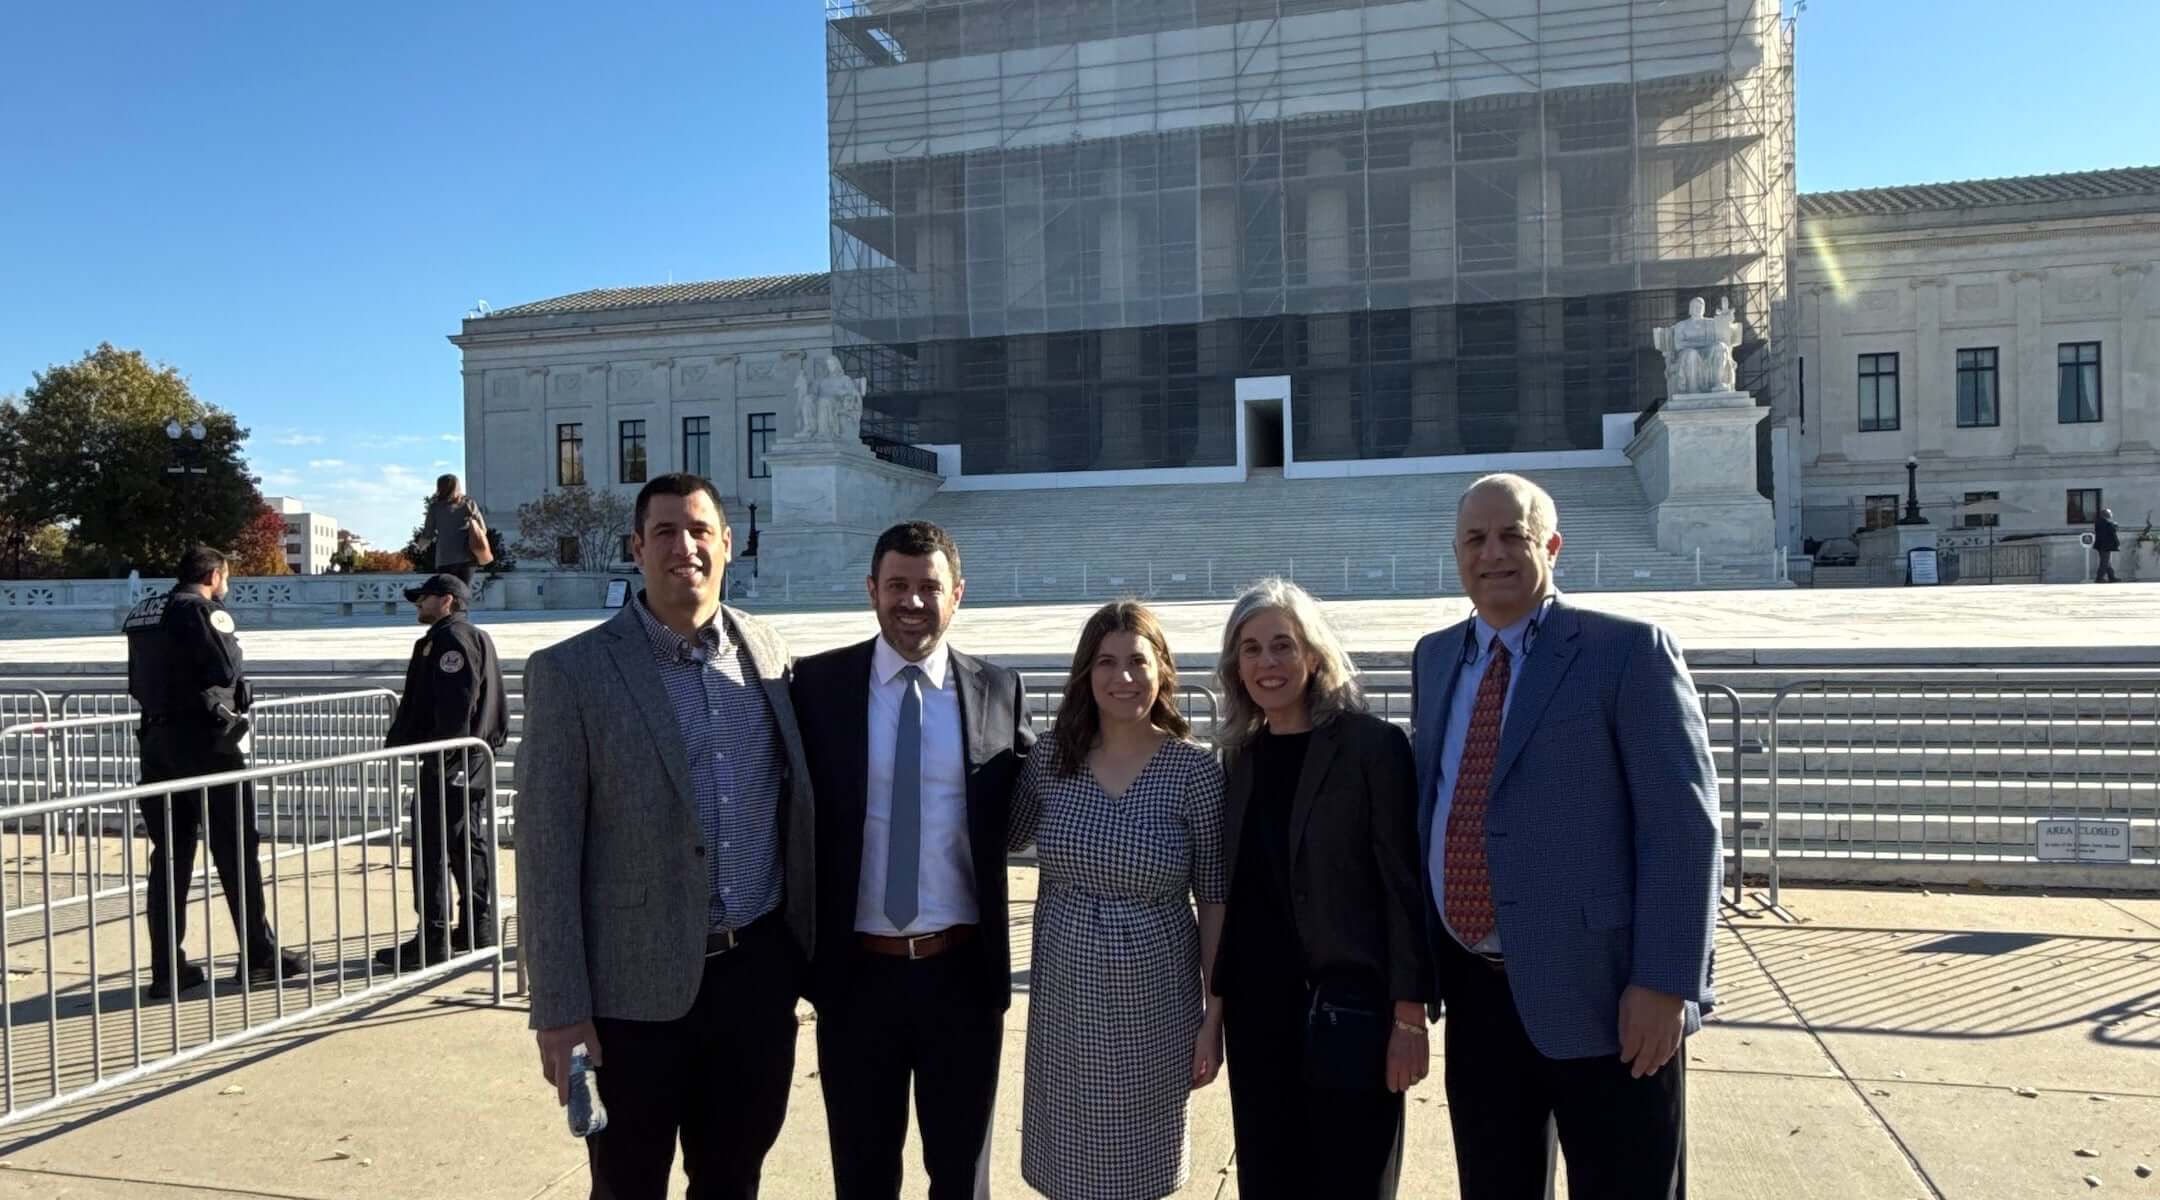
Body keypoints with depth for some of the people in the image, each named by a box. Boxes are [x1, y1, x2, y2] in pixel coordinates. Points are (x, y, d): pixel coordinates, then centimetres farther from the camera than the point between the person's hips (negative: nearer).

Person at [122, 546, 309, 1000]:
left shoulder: (142, 613, 14)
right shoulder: (202, 609, -10)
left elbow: (138, 682, 17)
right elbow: (229, 669, -16)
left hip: (157, 738, 7)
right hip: (206, 739, -7)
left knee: (170, 853, 9)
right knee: (236, 850, 1)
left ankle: (167, 968, 10)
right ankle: (259, 956, 7)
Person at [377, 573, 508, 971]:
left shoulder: (451, 639, -13)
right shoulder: (478, 639, 19)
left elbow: (455, 707, -23)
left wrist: (440, 756, -23)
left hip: (450, 764, -11)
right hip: (473, 764, 11)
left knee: (432, 849, -6)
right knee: (471, 845, 14)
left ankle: (432, 939, -2)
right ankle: (478, 930, 21)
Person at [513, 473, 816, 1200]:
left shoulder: (769, 653, 3)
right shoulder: (571, 672, -9)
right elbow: (547, 853, -9)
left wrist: (813, 948, 9)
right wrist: (559, 1008, -10)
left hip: (758, 971, 3)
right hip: (636, 986, -3)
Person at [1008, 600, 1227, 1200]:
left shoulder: (1195, 769, -9)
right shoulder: (1049, 757, -2)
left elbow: (1215, 901, -6)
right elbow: (1000, 840, 13)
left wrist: (1213, 1018, -6)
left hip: (1155, 1002, -2)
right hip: (1065, 999, 2)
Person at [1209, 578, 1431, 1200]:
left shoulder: (1372, 745, -8)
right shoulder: (1241, 757, 7)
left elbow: (1404, 886, -10)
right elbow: (1236, 888, 12)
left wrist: (1409, 1015, -13)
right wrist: (1216, 1005, 12)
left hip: (1349, 1007, -5)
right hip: (1256, 1009, 5)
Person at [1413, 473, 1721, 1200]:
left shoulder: (1628, 651, -7)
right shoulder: (1434, 658, 11)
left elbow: (1683, 825, -11)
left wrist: (1666, 983, -17)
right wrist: (1421, 959, 13)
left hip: (1599, 990, -5)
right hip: (1475, 991, 5)